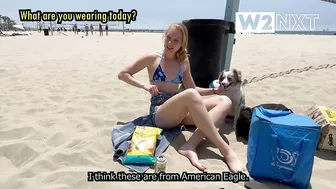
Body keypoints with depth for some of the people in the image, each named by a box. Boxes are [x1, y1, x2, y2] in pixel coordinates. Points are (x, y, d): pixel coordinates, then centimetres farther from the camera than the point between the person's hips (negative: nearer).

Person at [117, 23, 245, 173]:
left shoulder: (184, 61, 13)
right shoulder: (153, 58, 1)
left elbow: (193, 89, 20)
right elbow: (122, 74, 6)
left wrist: (213, 90, 2)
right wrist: (144, 85, -10)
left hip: (179, 112, 6)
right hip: (160, 114, -6)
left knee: (225, 101, -13)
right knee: (190, 94, -37)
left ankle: (191, 145, -33)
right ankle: (226, 150, -32)